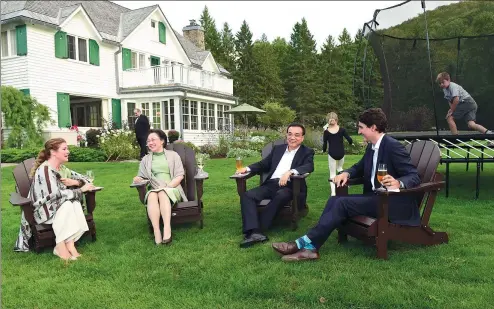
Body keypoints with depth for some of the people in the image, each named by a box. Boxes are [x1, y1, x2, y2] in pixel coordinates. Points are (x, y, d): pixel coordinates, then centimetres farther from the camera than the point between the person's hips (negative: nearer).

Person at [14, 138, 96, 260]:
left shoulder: (62, 168, 6)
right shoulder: (44, 170, -19)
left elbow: (82, 178, 12)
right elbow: (56, 194, -28)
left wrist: (75, 182, -12)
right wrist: (81, 190, -20)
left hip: (58, 207, 7)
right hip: (42, 210, -7)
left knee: (75, 204, -24)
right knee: (67, 205, -33)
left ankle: (69, 244, -28)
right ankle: (61, 247, -26)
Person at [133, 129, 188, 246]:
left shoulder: (173, 155, 12)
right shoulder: (146, 159, 20)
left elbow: (180, 175, 2)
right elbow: (141, 177, 16)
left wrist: (167, 187, -12)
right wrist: (137, 179, -8)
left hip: (172, 189, -2)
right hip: (154, 191, 2)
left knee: (162, 193, -37)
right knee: (151, 195, -35)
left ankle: (167, 229, -48)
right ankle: (156, 232, -44)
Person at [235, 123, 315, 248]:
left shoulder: (307, 152, 9)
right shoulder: (277, 148, 23)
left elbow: (309, 167, -11)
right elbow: (264, 164, 25)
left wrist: (290, 172, -29)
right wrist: (247, 168, 5)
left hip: (289, 186, -4)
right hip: (271, 184, 5)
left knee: (280, 196, -38)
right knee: (247, 195, -21)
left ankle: (256, 231, -31)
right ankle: (254, 232, -35)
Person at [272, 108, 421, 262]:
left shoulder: (393, 146, -16)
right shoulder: (371, 147, 11)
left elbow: (414, 176, -19)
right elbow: (359, 168, 23)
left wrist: (398, 183, -42)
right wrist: (346, 173, -1)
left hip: (391, 202, -8)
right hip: (376, 196, 9)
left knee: (343, 203, -23)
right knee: (334, 200, -10)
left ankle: (306, 242, -20)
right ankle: (310, 246, -19)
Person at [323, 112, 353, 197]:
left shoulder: (326, 132, -6)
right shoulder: (341, 129, -5)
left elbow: (324, 144, -1)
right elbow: (350, 140, -3)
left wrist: (323, 150, 20)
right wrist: (351, 143, 20)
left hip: (332, 154, -2)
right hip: (341, 153, 2)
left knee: (332, 173, 8)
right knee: (339, 168, 31)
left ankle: (333, 192, 0)